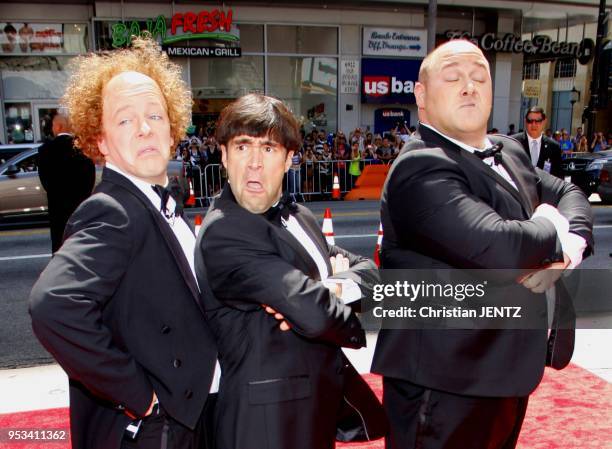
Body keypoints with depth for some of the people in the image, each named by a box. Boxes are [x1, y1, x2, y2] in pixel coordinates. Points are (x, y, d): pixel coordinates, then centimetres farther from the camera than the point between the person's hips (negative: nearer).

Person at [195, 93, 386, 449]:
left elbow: (369, 272, 4)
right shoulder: (223, 233, -21)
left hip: (324, 399, 8)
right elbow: (314, 314, -28)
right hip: (271, 417, -8)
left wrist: (334, 288, -17)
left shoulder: (300, 218, 8)